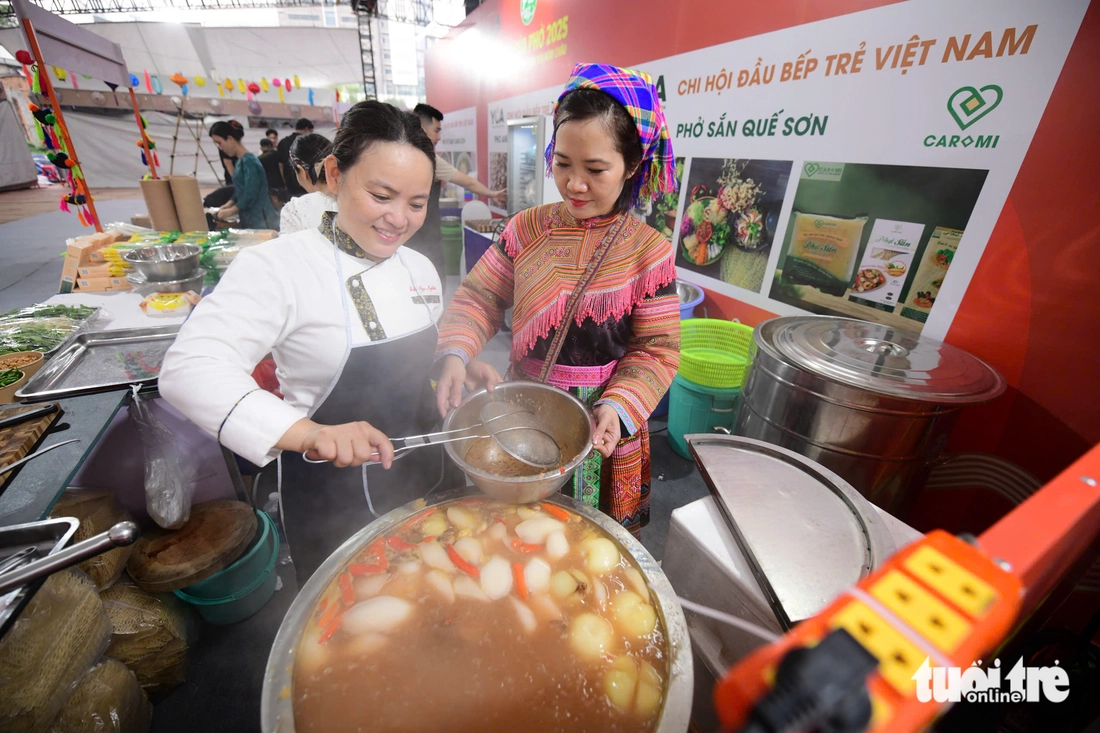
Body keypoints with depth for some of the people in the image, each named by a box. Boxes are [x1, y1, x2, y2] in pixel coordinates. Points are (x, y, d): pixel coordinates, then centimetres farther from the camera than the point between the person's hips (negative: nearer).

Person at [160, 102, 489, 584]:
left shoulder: (419, 268, 0)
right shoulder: (277, 266, -19)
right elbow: (188, 370, -31)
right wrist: (309, 434, -44)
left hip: (427, 478, 6)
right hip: (335, 500, -5)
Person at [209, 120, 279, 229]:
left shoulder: (249, 161, -13)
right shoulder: (240, 161, 14)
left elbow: (251, 195, -17)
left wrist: (231, 211, -9)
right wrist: (228, 205, 9)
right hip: (249, 220, 9)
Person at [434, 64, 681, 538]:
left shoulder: (648, 250, -11)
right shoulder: (527, 229, -4)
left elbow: (657, 349, -10)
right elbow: (479, 296, -1)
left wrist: (618, 406, -25)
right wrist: (454, 353, -18)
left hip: (599, 427, -2)